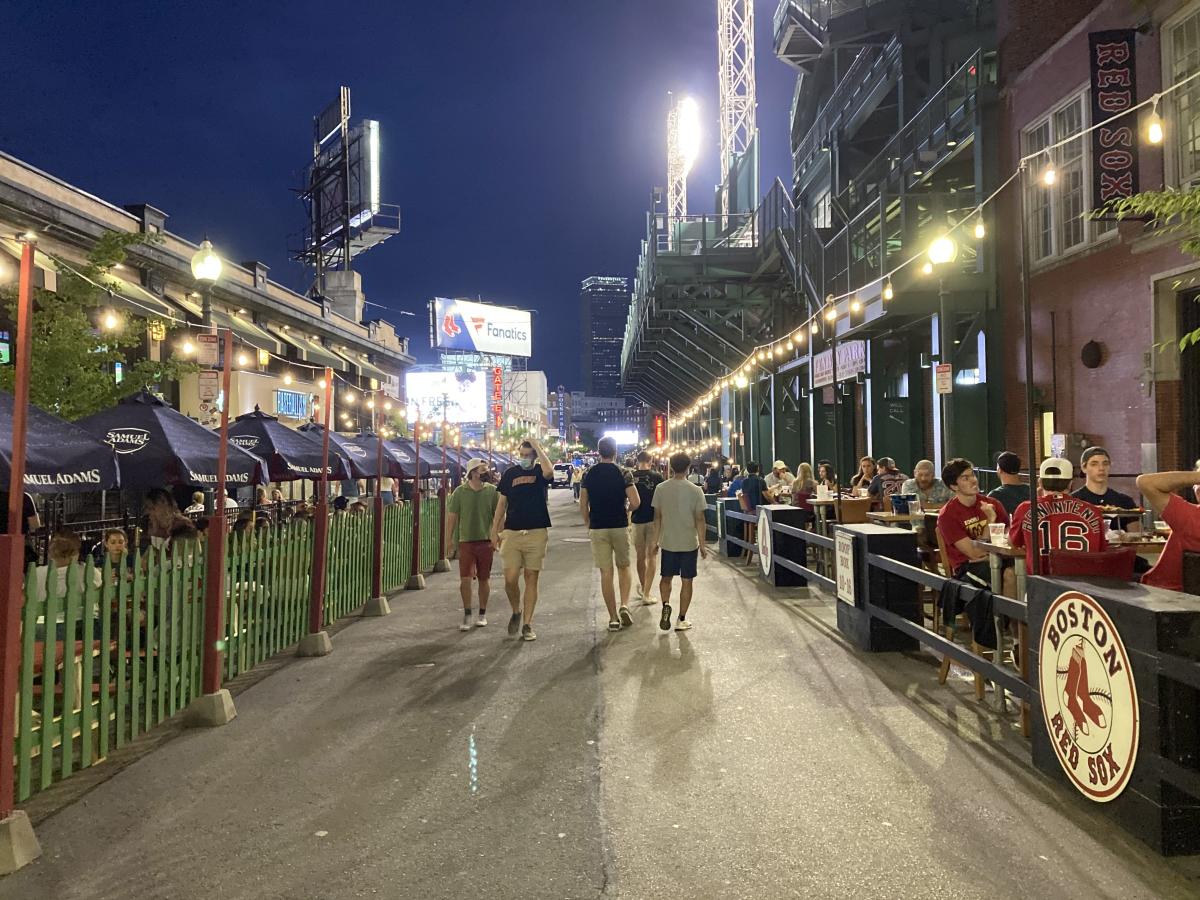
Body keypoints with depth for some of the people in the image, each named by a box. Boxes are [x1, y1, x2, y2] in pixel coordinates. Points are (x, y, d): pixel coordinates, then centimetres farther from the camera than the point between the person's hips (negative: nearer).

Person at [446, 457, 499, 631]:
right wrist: (449, 539, 0)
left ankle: (482, 614, 23)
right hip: (466, 540, -1)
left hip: (486, 541, 1)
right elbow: (452, 516, 2)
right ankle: (467, 615, 9)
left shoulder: (492, 491, 1)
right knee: (465, 579, -4)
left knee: (483, 580, 9)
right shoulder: (460, 491, -1)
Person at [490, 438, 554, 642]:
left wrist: (537, 447, -16)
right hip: (511, 532, 1)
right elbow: (502, 503, 12)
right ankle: (516, 611, 23)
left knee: (531, 579, 3)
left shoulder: (540, 471, 2)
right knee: (510, 579, -5)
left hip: (536, 533, -1)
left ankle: (527, 623, 12)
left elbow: (549, 471, -26)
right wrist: (495, 531, 8)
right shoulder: (510, 473, 8)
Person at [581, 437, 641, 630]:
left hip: (597, 528, 1)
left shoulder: (589, 475, 0)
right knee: (623, 566, 17)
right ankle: (625, 605, -1)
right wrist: (627, 510, 9)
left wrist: (588, 524, 16)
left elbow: (583, 505, 2)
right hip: (620, 526, -1)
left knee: (605, 572, 5)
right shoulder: (623, 473, -6)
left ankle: (613, 618, 7)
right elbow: (636, 502, -13)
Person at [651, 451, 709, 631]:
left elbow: (657, 517, 0)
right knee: (687, 581, 9)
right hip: (689, 543, -2)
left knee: (666, 577, 18)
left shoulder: (661, 489, -4)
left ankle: (666, 605, -5)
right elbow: (699, 519, -8)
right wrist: (702, 544, 1)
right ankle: (682, 619, 13)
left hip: (667, 542, 2)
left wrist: (655, 540, 10)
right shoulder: (695, 491, -10)